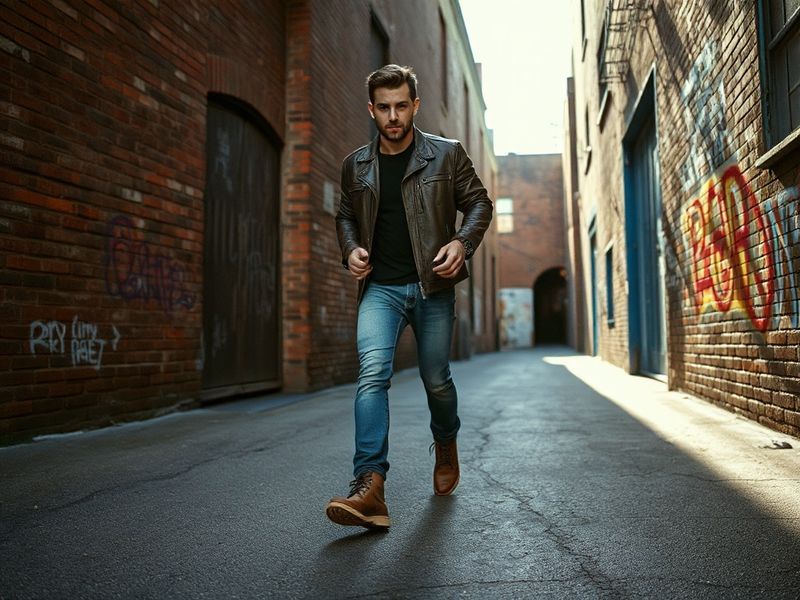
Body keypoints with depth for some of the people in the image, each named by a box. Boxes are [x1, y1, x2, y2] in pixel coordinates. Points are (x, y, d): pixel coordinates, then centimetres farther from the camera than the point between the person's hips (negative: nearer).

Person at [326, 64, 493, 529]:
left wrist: (462, 242, -12)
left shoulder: (447, 154, 3)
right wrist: (351, 248, 2)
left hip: (432, 286, -1)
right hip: (380, 287, 1)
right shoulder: (355, 166, 10)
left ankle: (447, 449, 40)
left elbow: (479, 203, 7)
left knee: (436, 379, 8)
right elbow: (346, 215, 23)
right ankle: (370, 488, -20)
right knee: (373, 373, -18)